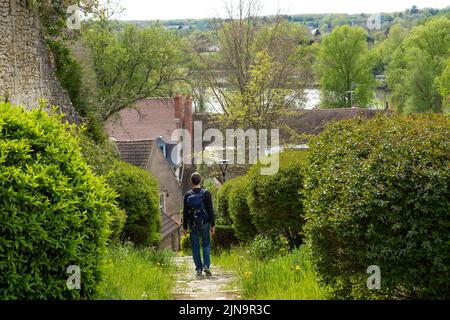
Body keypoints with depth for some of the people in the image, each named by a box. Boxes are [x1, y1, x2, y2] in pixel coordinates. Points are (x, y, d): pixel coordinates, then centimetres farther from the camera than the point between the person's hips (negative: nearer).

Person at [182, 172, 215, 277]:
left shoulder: (187, 195, -1)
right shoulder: (206, 193, -5)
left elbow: (185, 212, 1)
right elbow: (211, 210, -7)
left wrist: (185, 227, 7)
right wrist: (213, 225, -2)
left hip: (193, 225, 1)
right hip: (204, 224, -1)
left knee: (195, 246, 8)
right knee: (206, 245, 11)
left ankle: (199, 269, 6)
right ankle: (206, 265, -5)